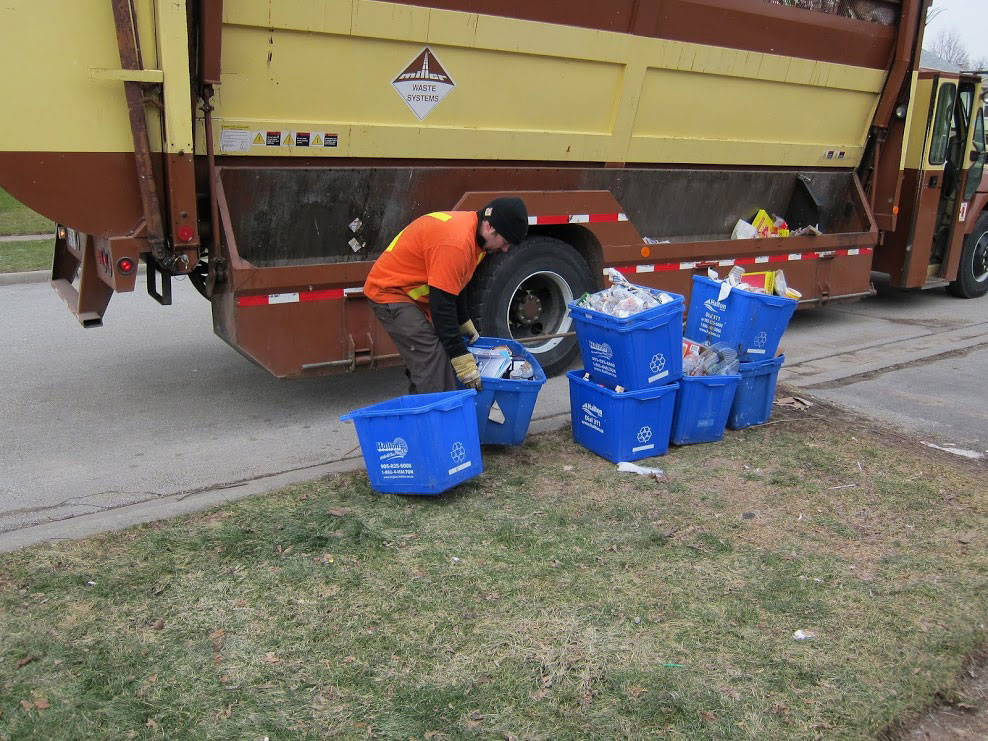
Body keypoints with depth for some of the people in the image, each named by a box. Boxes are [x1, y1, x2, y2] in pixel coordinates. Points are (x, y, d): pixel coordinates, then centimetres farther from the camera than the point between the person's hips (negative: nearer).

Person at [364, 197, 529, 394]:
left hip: (414, 293, 10)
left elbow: (452, 286, 16)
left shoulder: (470, 228, 2)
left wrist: (464, 323, 18)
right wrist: (463, 360, -26)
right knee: (431, 361, -20)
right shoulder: (455, 243, -30)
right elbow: (442, 304, -29)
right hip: (391, 292, -10)